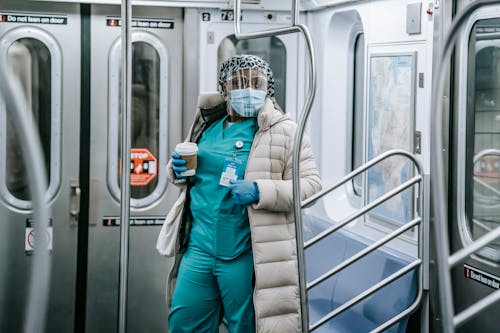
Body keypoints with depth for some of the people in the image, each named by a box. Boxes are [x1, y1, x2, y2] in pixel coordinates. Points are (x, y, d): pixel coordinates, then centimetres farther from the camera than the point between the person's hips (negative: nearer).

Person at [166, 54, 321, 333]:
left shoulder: (283, 132, -6)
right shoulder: (207, 122, 10)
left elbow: (311, 184, -11)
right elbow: (187, 167, 25)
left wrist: (259, 192, -24)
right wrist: (178, 170, 1)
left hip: (245, 255, -5)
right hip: (199, 247, 5)